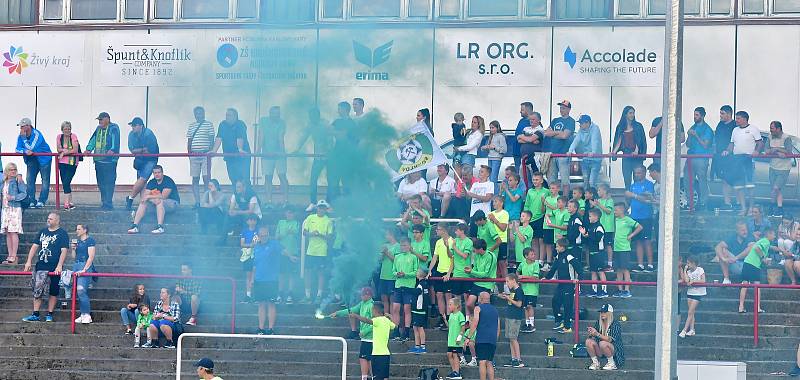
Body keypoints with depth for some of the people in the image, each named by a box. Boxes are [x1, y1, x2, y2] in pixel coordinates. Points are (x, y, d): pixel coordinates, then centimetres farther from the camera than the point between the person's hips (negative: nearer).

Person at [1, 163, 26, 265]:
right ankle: (10, 256, 10)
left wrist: (13, 198, -19)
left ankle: (14, 257, -10)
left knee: (13, 232, -10)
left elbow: (24, 193, -11)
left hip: (15, 208, -7)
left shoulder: (17, 181, -5)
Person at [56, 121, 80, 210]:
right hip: (62, 163, 4)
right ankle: (70, 203, 12)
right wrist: (68, 150, -15)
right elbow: (58, 149, 0)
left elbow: (75, 150, -12)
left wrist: (64, 152, -13)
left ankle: (66, 203, -12)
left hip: (72, 163, -4)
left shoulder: (73, 137, -6)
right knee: (65, 183, 3)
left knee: (66, 182, -13)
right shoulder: (59, 137, 6)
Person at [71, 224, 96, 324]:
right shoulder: (77, 241, 19)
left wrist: (84, 269, -18)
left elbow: (91, 257, -10)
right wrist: (73, 249, 4)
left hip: (86, 266, -8)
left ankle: (87, 315, -17)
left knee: (81, 290, -19)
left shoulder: (90, 241, -4)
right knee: (78, 292, 4)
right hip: (76, 265, 8)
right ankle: (83, 315, 7)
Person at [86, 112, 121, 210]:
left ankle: (108, 204, -8)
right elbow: (93, 140, 15)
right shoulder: (98, 129, 19)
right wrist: (89, 149, -2)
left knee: (109, 182, -9)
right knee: (101, 183, 9)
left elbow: (115, 140, -17)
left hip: (109, 160, -8)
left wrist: (112, 150, -33)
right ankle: (104, 203, 16)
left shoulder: (113, 128, -3)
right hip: (98, 160, 8)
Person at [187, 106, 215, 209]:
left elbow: (212, 140, 2)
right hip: (194, 154, 4)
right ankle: (197, 202, 6)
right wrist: (189, 153, 6)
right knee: (195, 179, 3)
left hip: (205, 154, -4)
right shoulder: (191, 126, 14)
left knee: (206, 179, -10)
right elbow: (189, 141, 16)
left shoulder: (208, 125, 4)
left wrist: (210, 153, -7)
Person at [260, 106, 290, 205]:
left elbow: (281, 137, -11)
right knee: (268, 177, 0)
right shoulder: (263, 121, 2)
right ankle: (269, 201, 1)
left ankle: (286, 200, -5)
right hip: (267, 153, 1)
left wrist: (282, 150, -24)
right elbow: (262, 136, -5)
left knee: (282, 176, -6)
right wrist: (259, 150, -16)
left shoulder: (282, 123, -1)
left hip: (279, 153, -1)